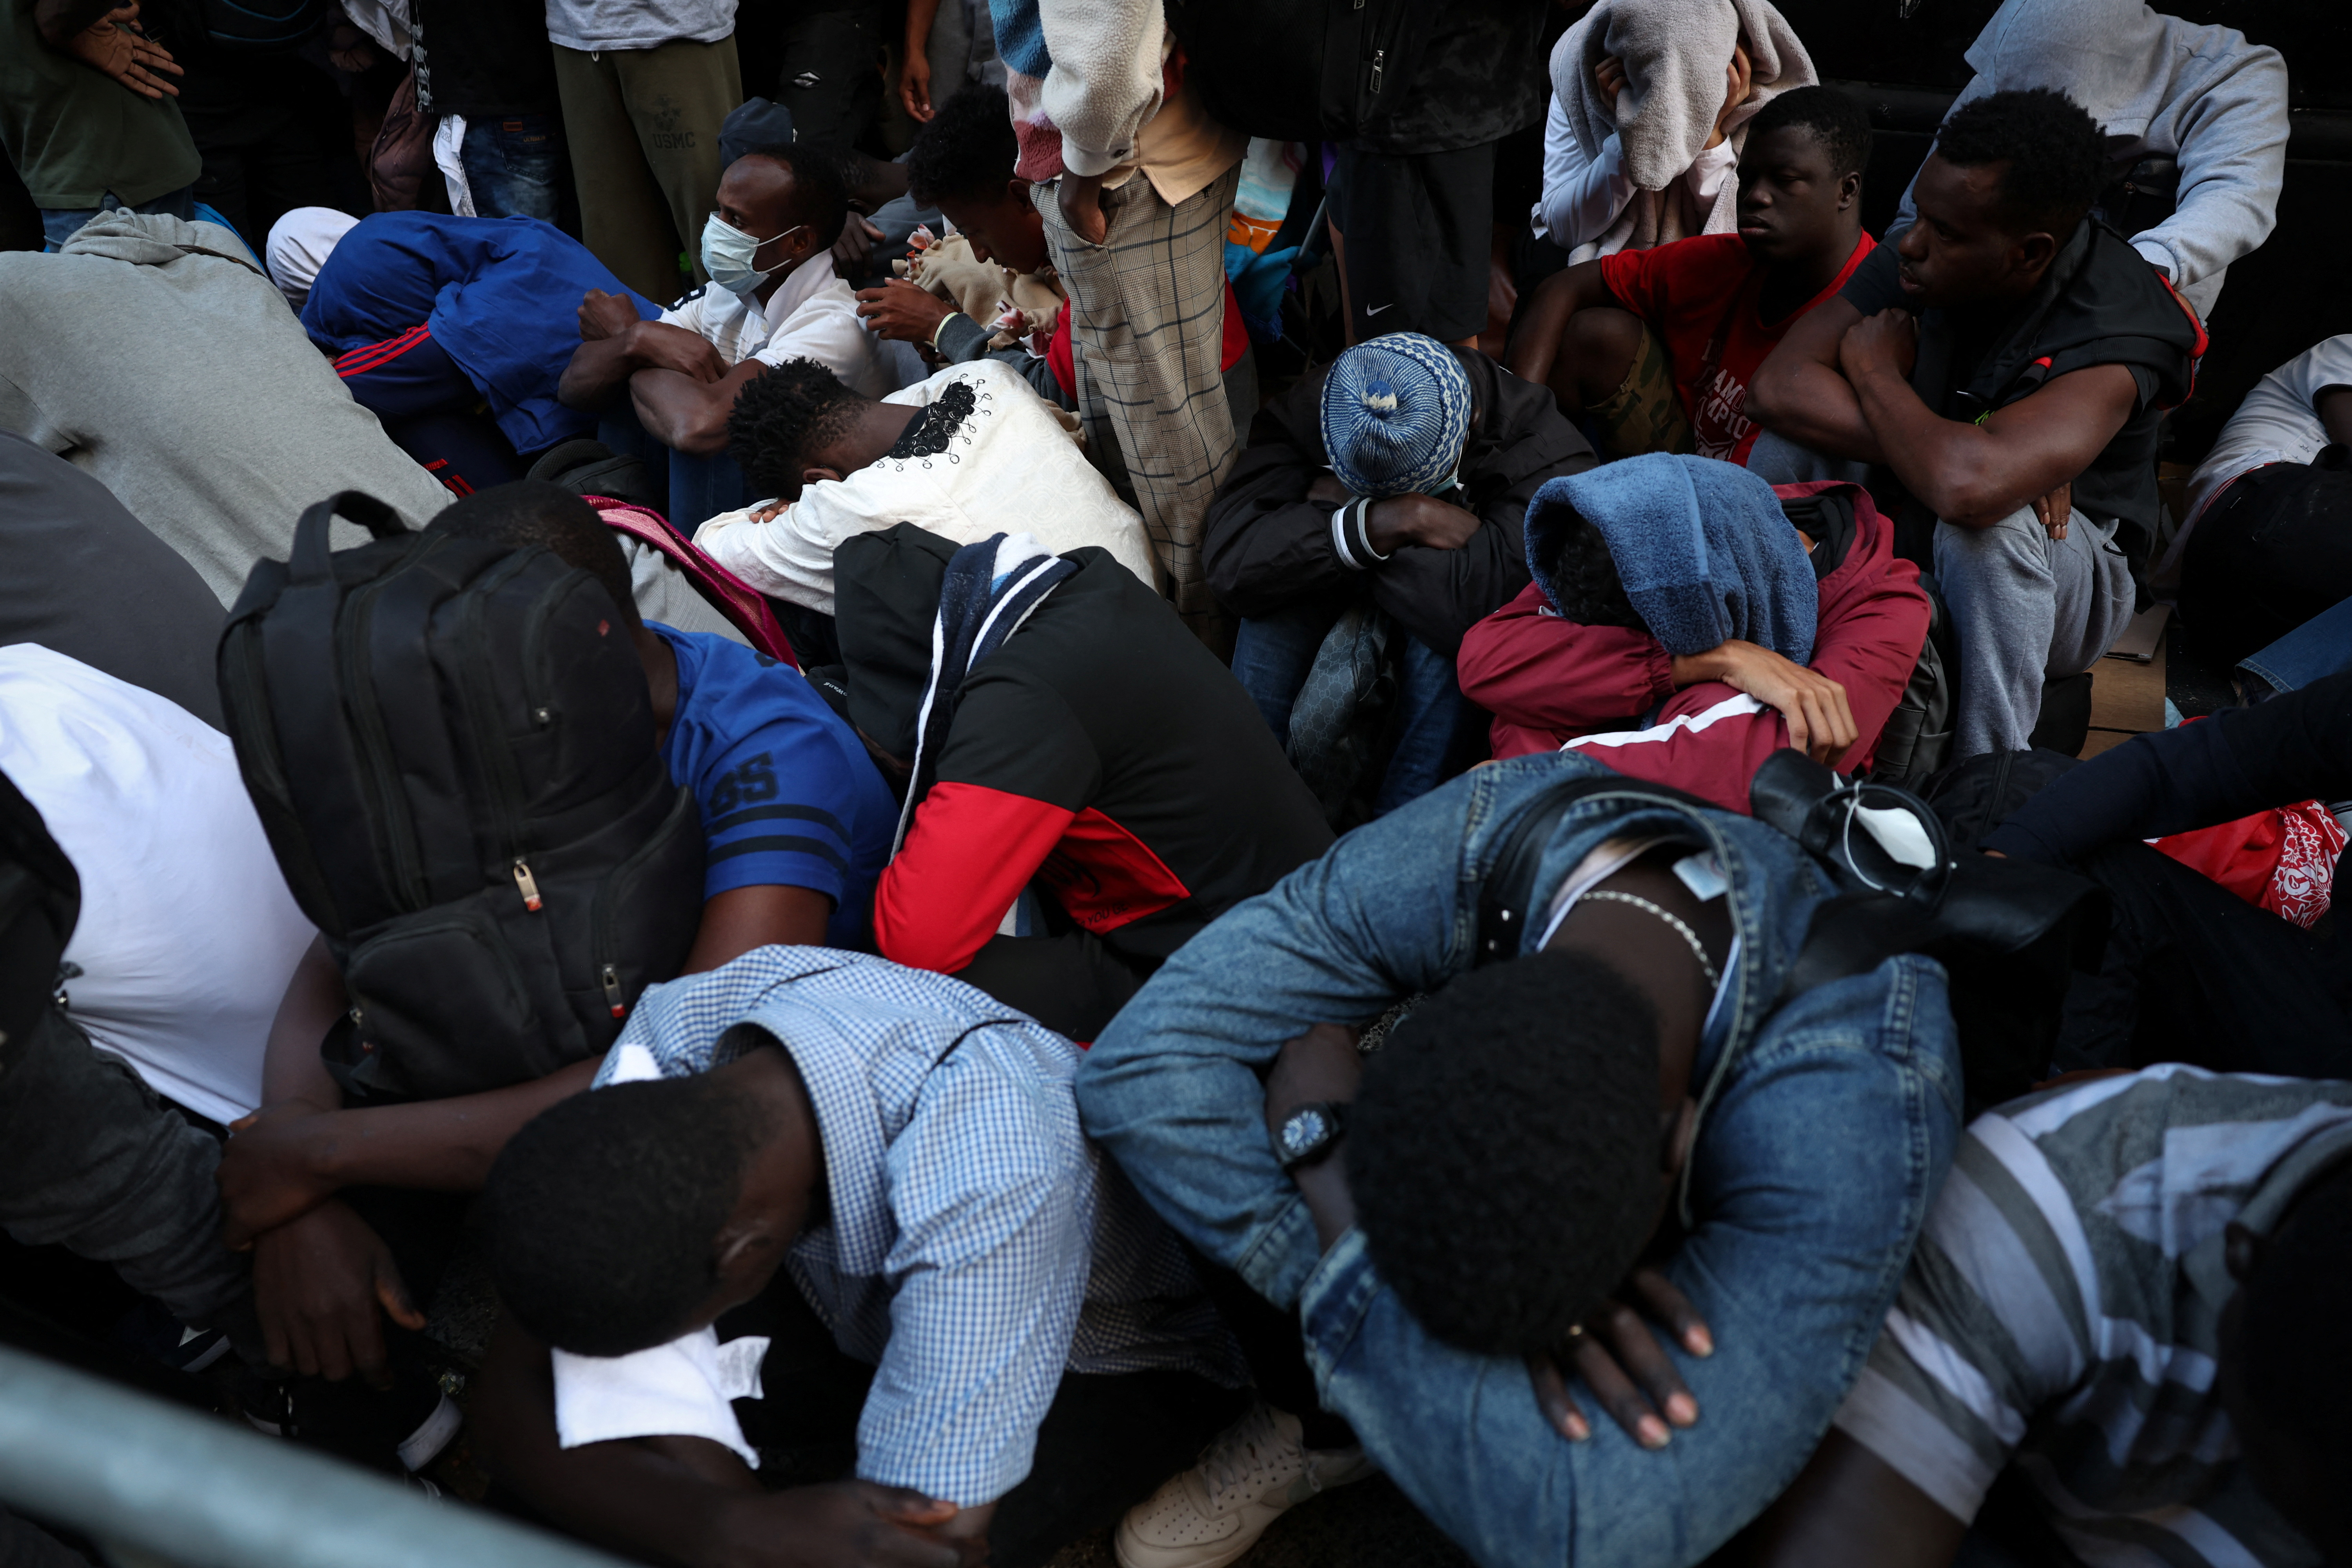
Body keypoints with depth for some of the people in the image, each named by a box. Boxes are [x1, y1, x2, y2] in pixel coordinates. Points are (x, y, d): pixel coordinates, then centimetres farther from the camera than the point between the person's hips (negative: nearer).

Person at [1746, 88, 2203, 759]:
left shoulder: (2116, 331, -28)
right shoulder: (1919, 258, -12)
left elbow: (1969, 487, -46)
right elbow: (1776, 390, -24)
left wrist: (1875, 368, -27)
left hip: (2067, 577, -4)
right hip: (1914, 538, 5)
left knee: (1986, 524, -37)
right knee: (1792, 443, -19)